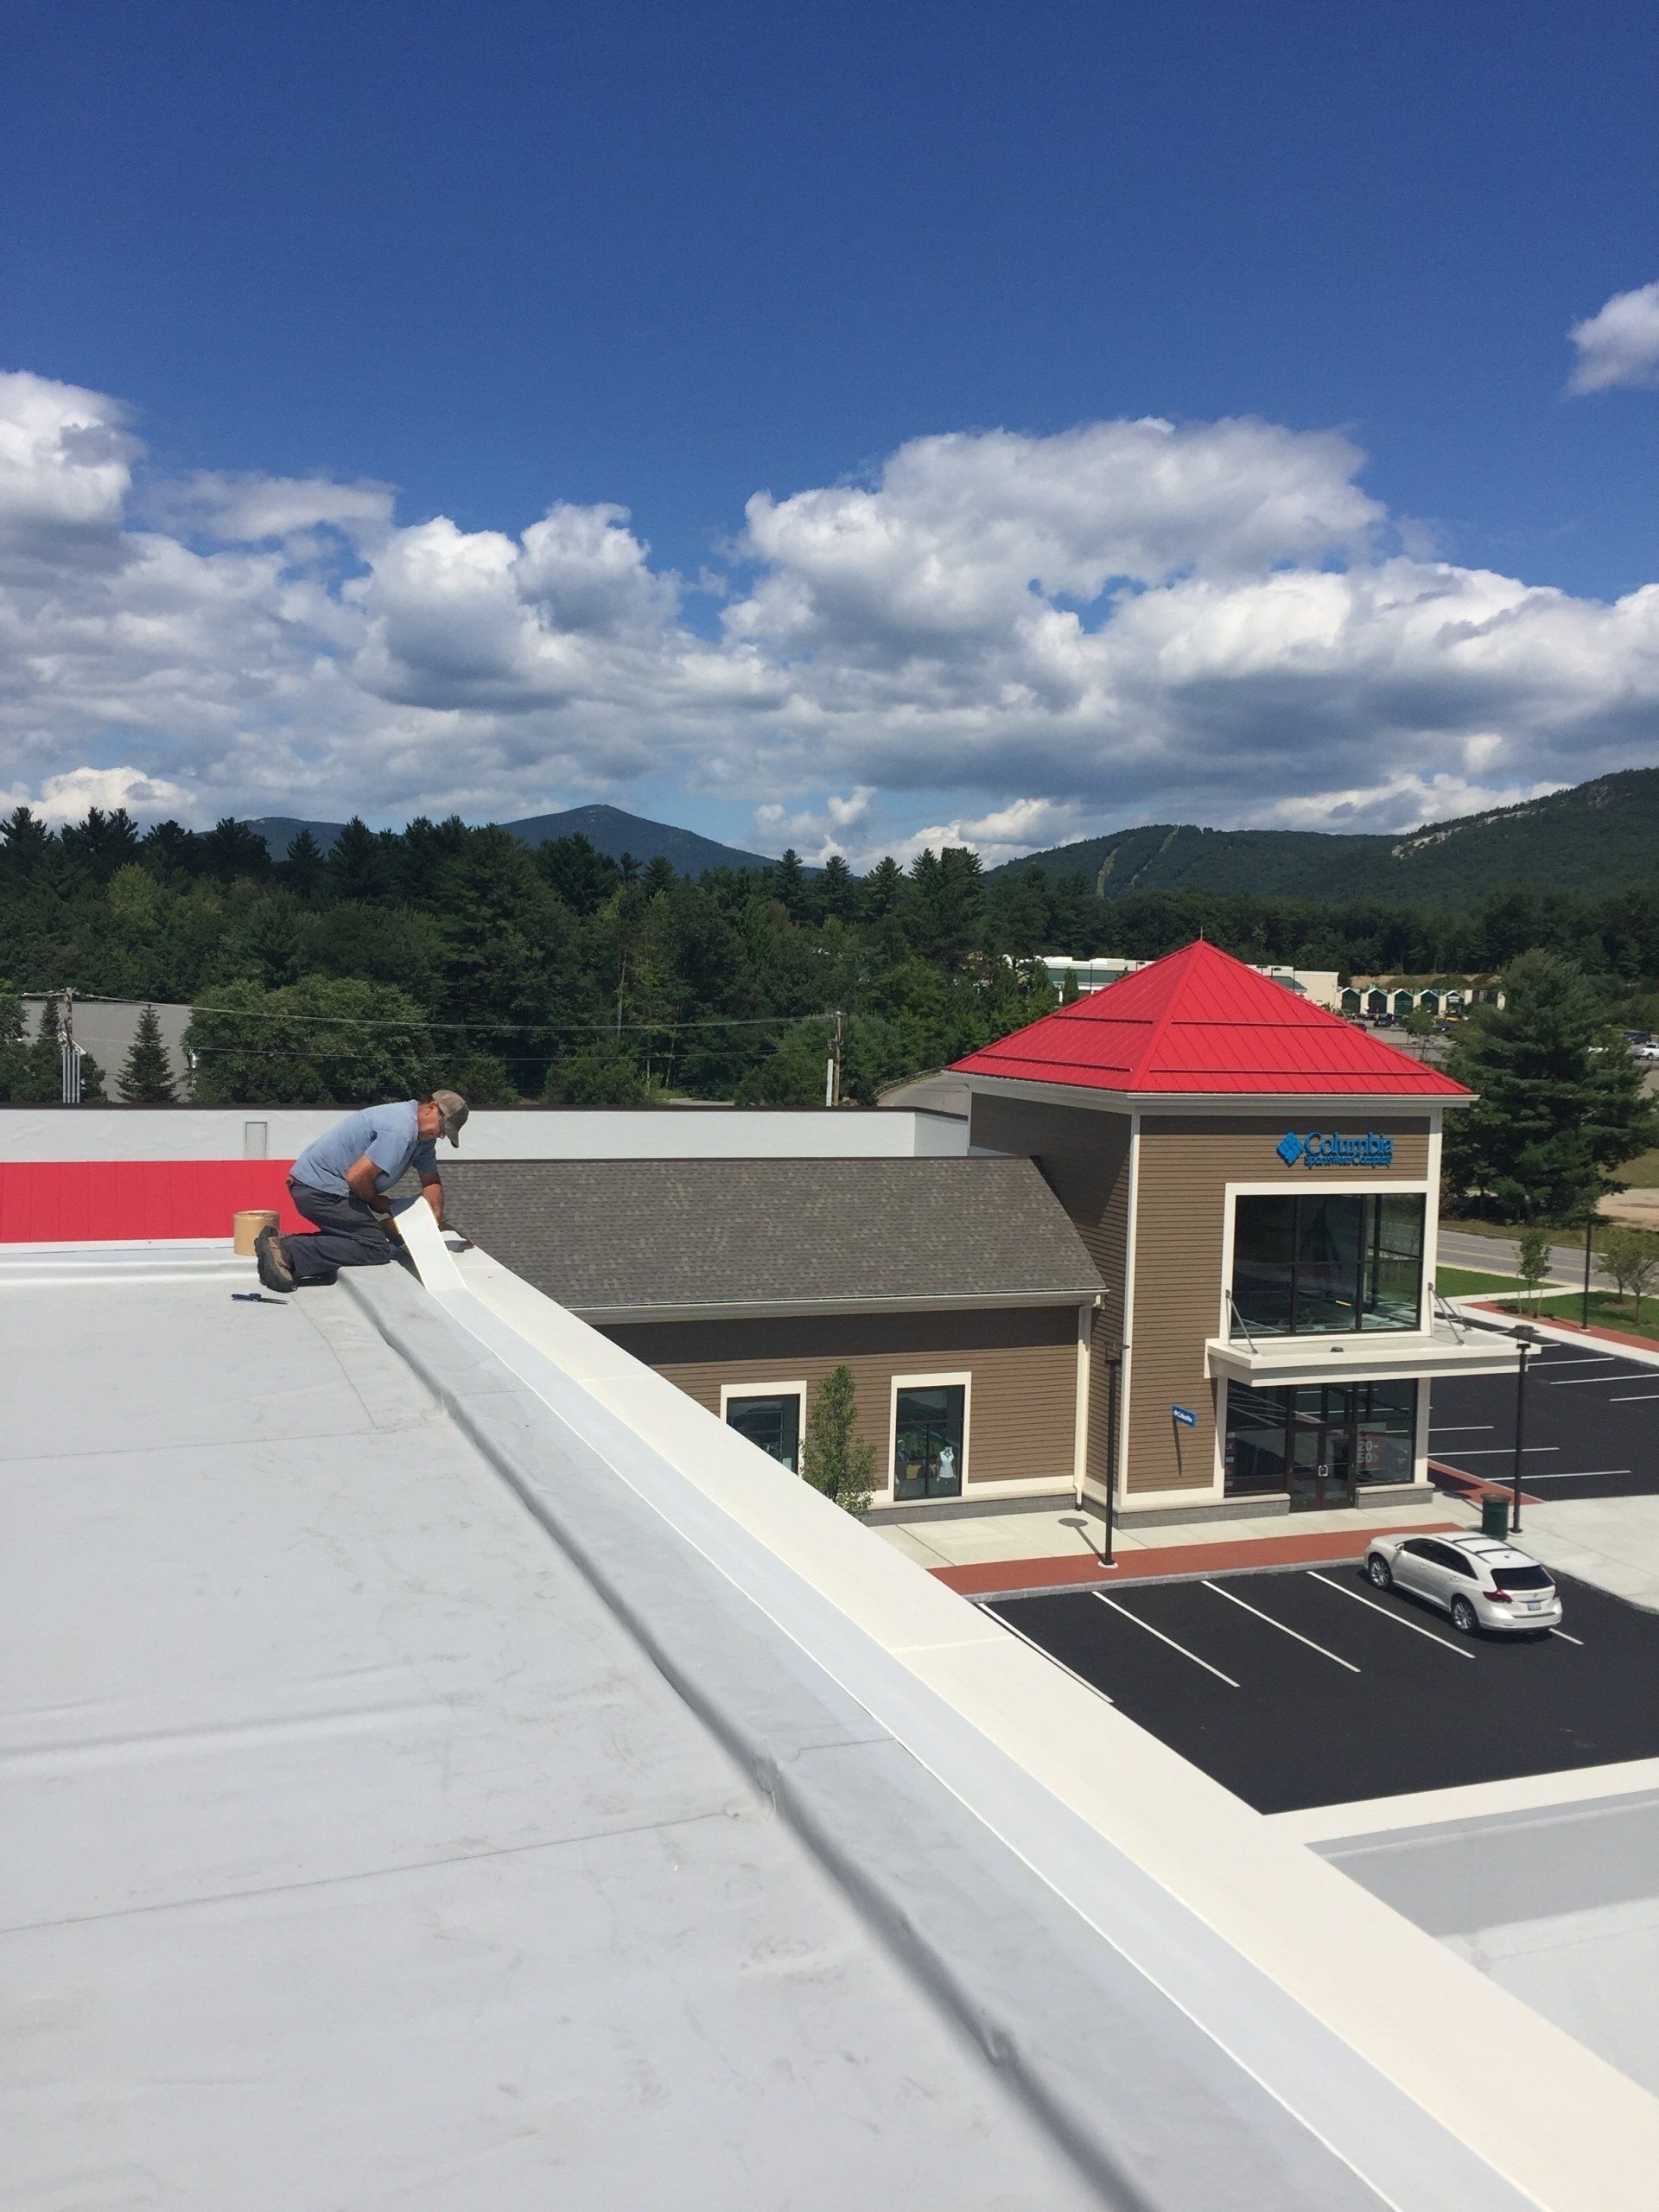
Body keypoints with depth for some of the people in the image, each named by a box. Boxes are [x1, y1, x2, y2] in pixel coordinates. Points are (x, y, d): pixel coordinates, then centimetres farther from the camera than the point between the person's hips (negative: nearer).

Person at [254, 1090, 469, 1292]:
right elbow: (357, 1176, -23)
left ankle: (279, 1244, 7)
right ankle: (288, 1252, -20)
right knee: (376, 1248, -14)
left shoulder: (424, 1135, 12)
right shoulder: (400, 1130, -21)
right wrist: (377, 1203, -4)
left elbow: (431, 1182, 18)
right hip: (320, 1189, -11)